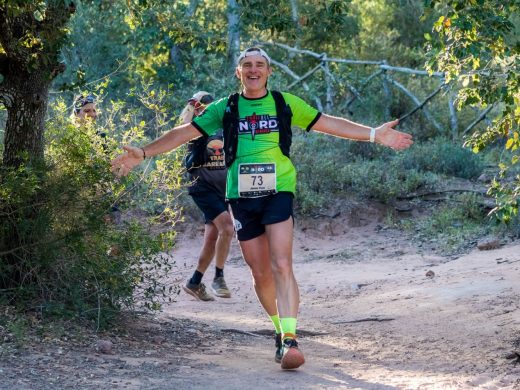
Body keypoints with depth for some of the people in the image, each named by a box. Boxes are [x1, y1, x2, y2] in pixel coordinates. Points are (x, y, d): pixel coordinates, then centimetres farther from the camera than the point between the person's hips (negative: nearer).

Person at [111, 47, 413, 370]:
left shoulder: (285, 103, 6)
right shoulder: (225, 108, 8)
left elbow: (329, 124, 7)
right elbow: (184, 133, 9)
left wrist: (374, 134, -1)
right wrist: (143, 153, 1)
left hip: (278, 192, -2)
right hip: (242, 197, 2)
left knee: (281, 266, -17)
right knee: (260, 274, 6)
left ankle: (290, 340, -22)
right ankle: (280, 329, 25)